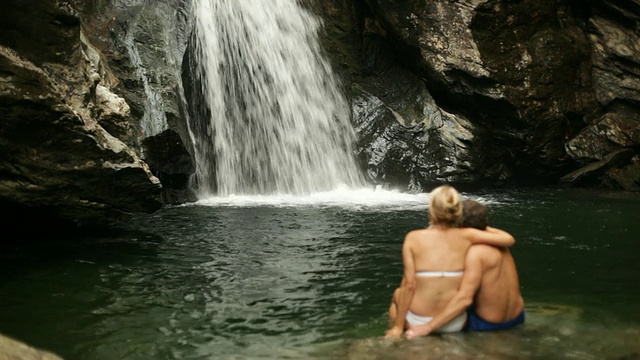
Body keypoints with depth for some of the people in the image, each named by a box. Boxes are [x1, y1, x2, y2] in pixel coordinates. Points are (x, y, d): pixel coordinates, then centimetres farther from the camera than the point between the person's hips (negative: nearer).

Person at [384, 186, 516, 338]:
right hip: (455, 324, 2)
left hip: (419, 321, -1)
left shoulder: (413, 237, -10)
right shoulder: (465, 236, -8)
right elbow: (509, 239, -3)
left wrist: (398, 327, -5)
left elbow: (409, 284, -12)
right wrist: (482, 227, 15)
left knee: (397, 294, 32)